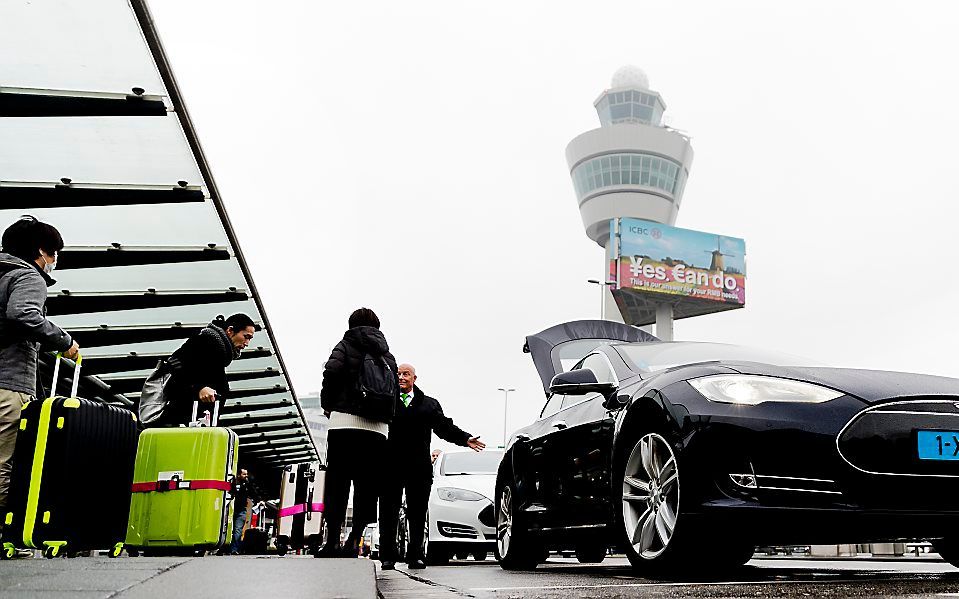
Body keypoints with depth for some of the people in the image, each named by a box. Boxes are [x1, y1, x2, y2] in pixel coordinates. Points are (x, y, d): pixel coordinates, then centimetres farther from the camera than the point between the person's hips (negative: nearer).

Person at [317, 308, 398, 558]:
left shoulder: (347, 345, 9)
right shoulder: (387, 355, 21)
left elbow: (331, 372, -6)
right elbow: (396, 394, 12)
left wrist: (328, 405, 7)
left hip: (345, 423, -3)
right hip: (378, 428, 3)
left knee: (337, 483, -1)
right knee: (367, 487, 5)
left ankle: (332, 543, -5)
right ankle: (353, 542, -2)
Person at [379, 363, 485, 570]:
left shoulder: (429, 404, 16)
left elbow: (445, 426, 9)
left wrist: (465, 438, -4)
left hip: (419, 468, 2)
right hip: (391, 466, -2)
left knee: (418, 514, 4)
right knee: (388, 512, 1)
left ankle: (415, 555, 11)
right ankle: (388, 557, 9)